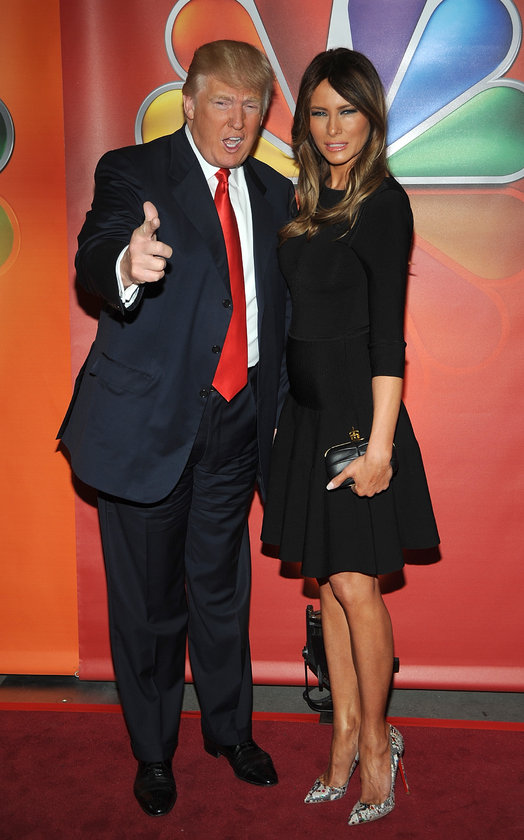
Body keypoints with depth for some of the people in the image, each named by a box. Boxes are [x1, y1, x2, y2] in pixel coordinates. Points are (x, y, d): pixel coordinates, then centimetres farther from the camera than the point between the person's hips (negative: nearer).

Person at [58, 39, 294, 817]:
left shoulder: (275, 193, 10)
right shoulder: (132, 171, -5)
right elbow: (94, 257, -24)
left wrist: (281, 401, 7)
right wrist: (127, 266, -46)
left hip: (237, 420, 4)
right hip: (149, 420, -4)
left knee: (222, 587, 18)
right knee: (148, 598, 9)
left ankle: (231, 730, 39)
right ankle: (153, 752, 31)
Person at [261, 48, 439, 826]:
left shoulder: (382, 203, -8)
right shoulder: (308, 202, 12)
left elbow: (387, 334, -15)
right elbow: (300, 314, 13)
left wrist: (380, 442, -19)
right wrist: (290, 407, 9)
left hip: (355, 413, -7)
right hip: (307, 412, 7)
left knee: (354, 582, -1)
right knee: (327, 580, 12)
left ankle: (375, 737, 21)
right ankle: (346, 732, 27)